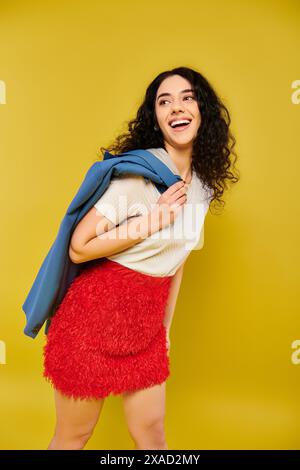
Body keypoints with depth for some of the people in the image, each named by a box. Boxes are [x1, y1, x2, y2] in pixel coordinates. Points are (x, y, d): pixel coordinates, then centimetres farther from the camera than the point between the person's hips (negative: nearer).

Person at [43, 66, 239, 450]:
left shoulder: (204, 186, 5)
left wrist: (166, 325, 16)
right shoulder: (140, 169, -17)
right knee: (73, 436, 14)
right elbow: (79, 248, -18)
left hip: (147, 325, 6)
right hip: (97, 312, -5)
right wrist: (151, 221, -19)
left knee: (152, 433, 18)